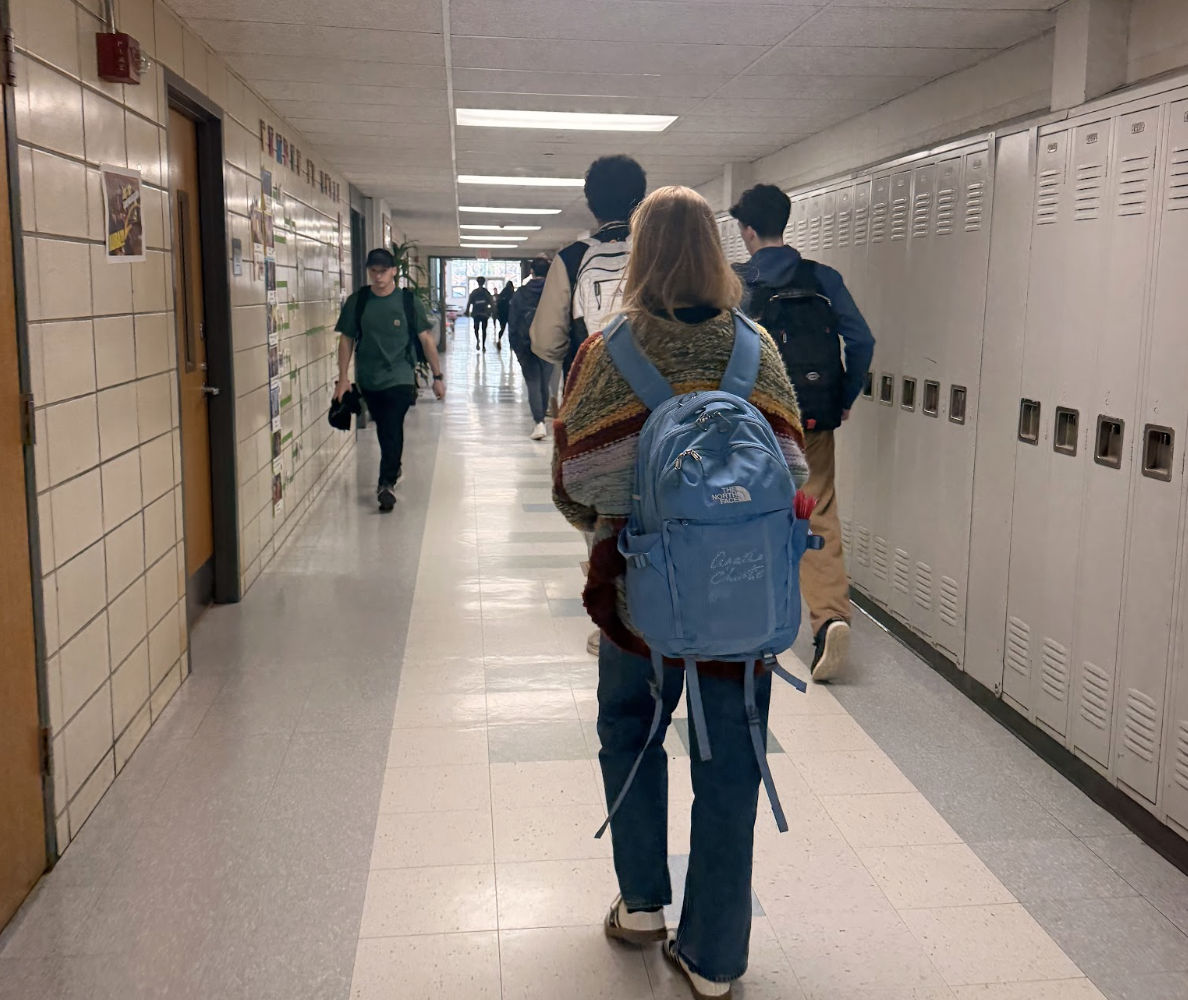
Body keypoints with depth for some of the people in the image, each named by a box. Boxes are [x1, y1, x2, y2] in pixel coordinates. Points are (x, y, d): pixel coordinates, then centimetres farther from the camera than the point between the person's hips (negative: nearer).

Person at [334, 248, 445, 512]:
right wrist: (343, 377, 0)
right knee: (383, 430, 16)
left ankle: (387, 483, -11)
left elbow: (426, 339, -1)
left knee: (393, 430, -14)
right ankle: (393, 468, 38)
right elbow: (346, 339, 5)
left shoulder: (408, 301, -5)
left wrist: (437, 376, -1)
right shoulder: (357, 301, 0)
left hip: (400, 377, -3)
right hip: (368, 379, 3)